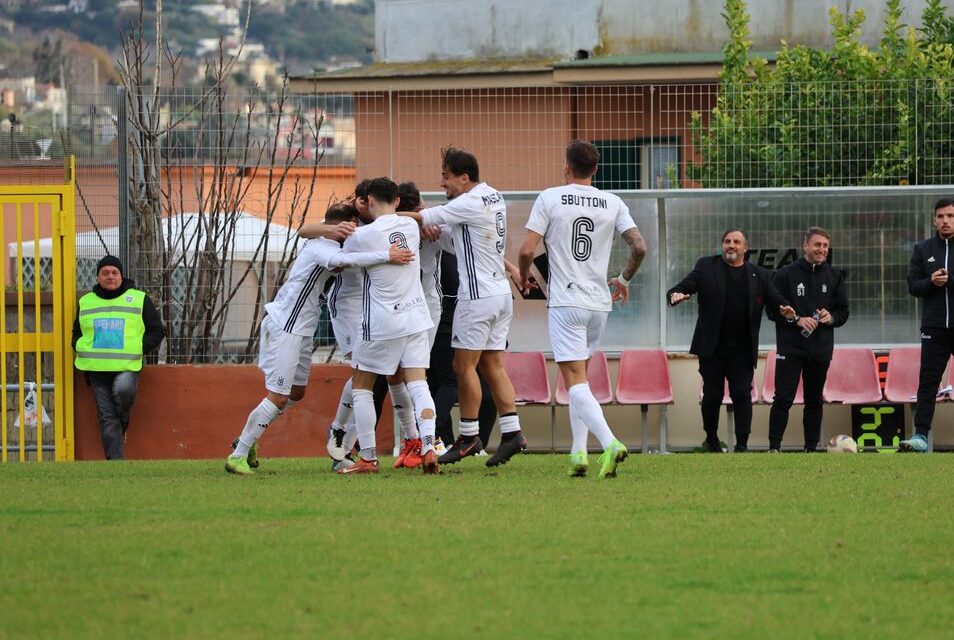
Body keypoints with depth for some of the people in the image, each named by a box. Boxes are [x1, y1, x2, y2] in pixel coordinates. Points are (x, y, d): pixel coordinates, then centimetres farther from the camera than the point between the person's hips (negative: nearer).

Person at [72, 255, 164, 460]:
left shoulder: (139, 299, 8)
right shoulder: (86, 302, 16)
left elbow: (156, 332, 10)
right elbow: (77, 335, 26)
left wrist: (138, 350, -6)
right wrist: (85, 356, 8)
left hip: (127, 366, -3)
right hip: (96, 368, 3)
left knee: (123, 390, -33)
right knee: (107, 417, -5)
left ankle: (123, 425, -2)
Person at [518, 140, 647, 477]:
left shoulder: (549, 199, -5)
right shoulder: (613, 203, 4)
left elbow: (527, 250, -9)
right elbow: (639, 247, -1)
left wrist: (523, 276, 13)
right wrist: (624, 279, 18)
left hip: (565, 302, -4)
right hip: (600, 303, 4)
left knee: (575, 381, -8)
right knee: (579, 378, 18)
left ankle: (610, 442, -28)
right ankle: (578, 452, 12)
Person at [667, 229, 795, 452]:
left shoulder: (759, 275, 9)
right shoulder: (706, 267, 5)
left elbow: (776, 300, 7)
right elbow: (682, 288, 0)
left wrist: (786, 311, -16)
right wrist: (675, 296, -24)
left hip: (742, 350, 0)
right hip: (712, 349, 0)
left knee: (742, 395, -8)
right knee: (712, 396, 3)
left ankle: (742, 445, -5)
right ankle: (711, 440, 24)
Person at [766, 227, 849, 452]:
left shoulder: (834, 277, 9)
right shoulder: (786, 274, -1)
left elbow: (843, 312, 13)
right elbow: (772, 309, -2)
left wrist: (831, 318, -9)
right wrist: (797, 320, -15)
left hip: (820, 349, 3)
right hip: (790, 347, -3)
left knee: (814, 400, 8)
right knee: (783, 399, -8)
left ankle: (811, 448, 14)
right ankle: (774, 447, -5)